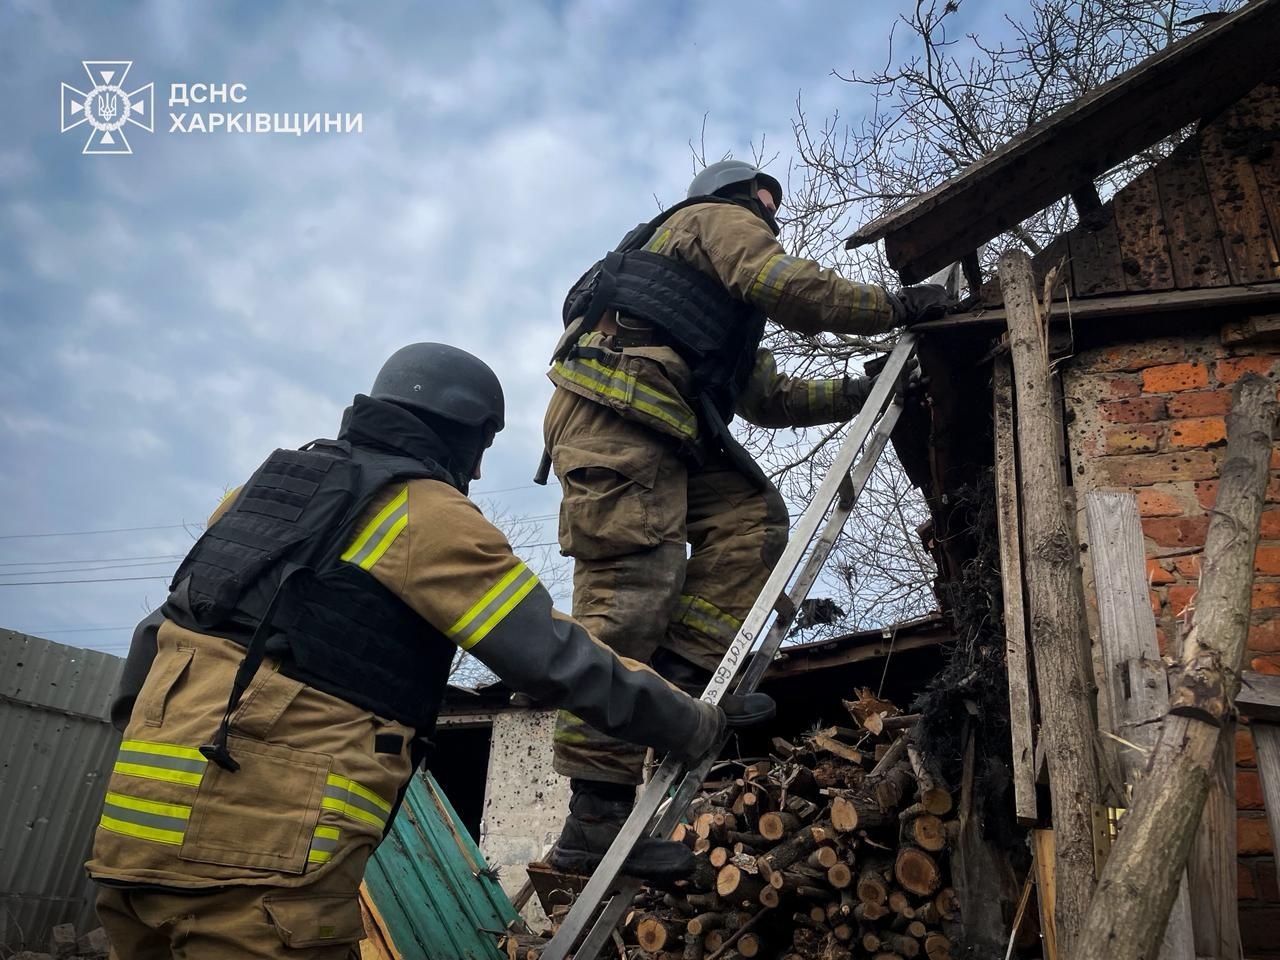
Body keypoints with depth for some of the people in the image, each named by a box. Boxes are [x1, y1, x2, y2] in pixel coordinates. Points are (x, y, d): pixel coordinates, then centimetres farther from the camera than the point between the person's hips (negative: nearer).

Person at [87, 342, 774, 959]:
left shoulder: (265, 486, 17)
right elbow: (559, 660, -8)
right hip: (262, 849, -8)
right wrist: (697, 725, 3)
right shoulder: (431, 514, -6)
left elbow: (162, 628, 21)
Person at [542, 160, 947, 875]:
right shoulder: (721, 217, 14)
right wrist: (898, 306, 5)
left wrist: (863, 392, 28)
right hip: (615, 403, -9)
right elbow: (791, 287, -5)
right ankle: (596, 821, -20)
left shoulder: (728, 318, 38)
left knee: (752, 517, -3)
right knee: (633, 592, -18)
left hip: (662, 428, 9)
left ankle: (677, 681, -15)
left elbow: (771, 397, 33)